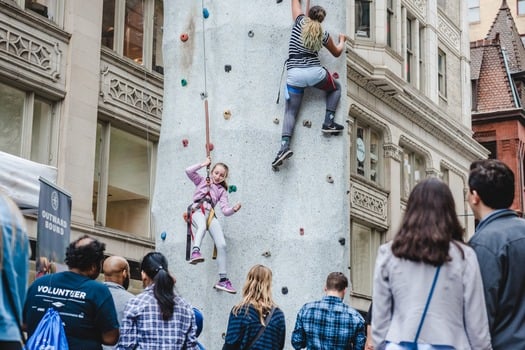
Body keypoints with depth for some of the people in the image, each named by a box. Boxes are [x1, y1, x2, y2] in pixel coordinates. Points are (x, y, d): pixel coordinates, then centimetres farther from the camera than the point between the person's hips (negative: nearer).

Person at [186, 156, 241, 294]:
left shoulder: (222, 190, 21)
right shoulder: (202, 181, 19)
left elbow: (225, 210, 8)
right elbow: (188, 171, 3)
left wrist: (234, 209, -14)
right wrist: (204, 164, 11)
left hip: (210, 214, 3)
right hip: (198, 210, -3)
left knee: (222, 245, -12)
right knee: (203, 226, -42)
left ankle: (223, 280, -8)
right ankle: (195, 251, -67)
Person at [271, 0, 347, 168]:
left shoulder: (300, 22, 7)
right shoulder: (323, 35, 10)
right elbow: (337, 53, 28)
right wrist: (342, 40, 47)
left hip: (294, 75, 0)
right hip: (315, 72, 0)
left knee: (290, 112, 1)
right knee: (336, 88, 30)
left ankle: (284, 146, -18)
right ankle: (329, 122, 16)